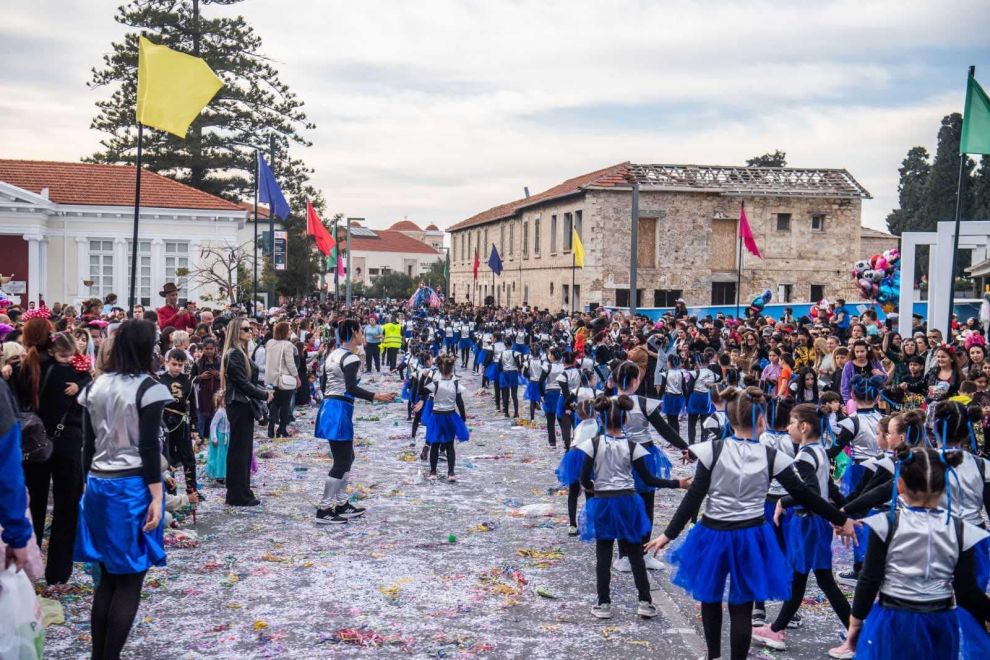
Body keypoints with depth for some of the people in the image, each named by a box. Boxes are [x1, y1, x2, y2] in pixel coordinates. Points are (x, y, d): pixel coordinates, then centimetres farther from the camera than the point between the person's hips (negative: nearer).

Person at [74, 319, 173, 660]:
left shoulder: (95, 387, 7)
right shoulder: (148, 389, -12)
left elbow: (89, 443, 10)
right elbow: (149, 447, -15)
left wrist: (89, 483, 17)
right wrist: (156, 496, -13)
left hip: (98, 485, 6)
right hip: (133, 486, -6)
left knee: (107, 576, 15)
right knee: (129, 581, 2)